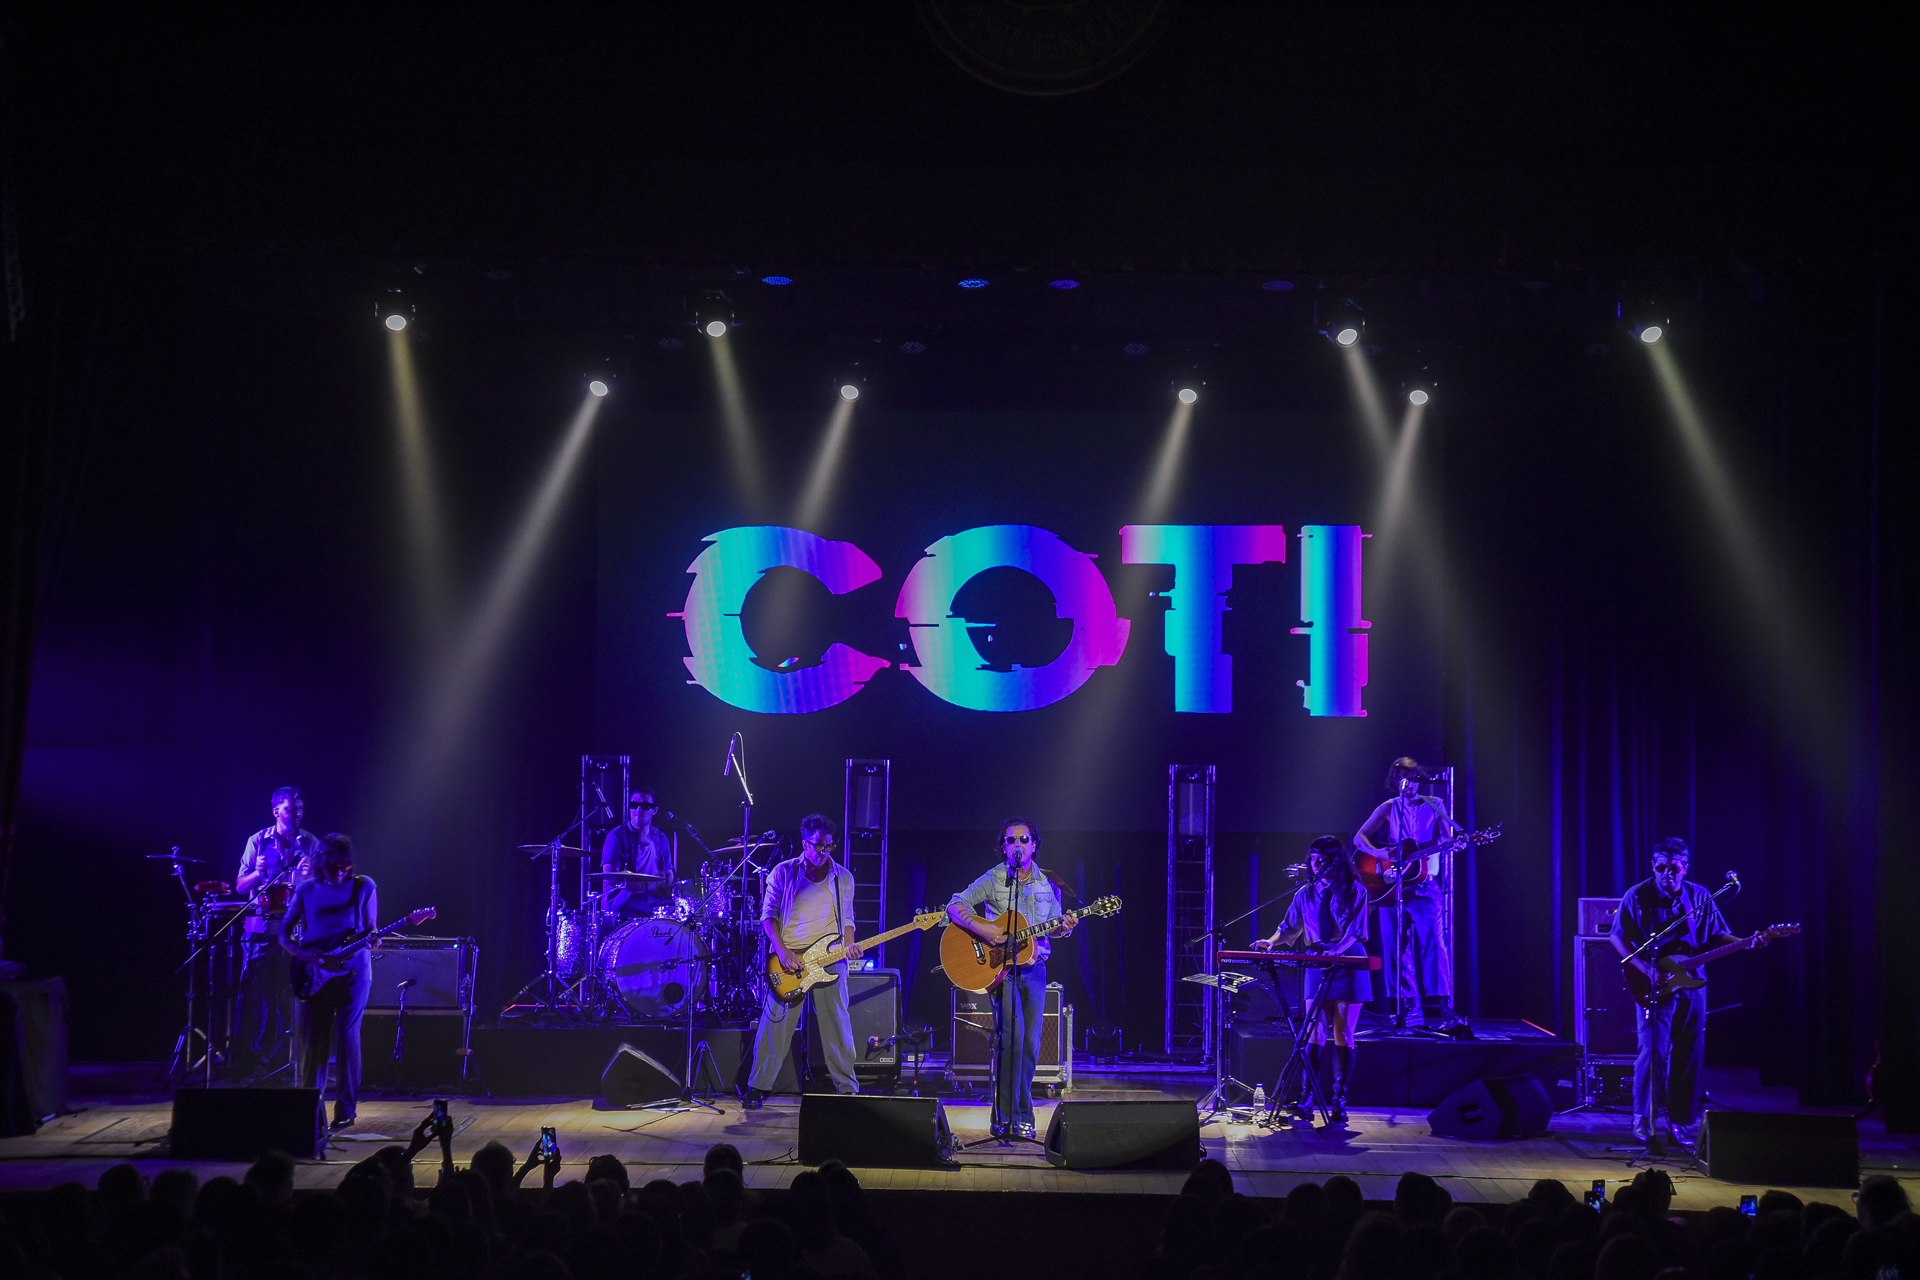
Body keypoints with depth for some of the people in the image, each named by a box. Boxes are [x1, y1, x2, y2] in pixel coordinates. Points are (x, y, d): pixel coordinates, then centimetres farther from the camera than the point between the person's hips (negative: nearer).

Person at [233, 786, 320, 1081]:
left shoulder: (312, 844, 7)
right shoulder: (258, 841, 6)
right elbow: (240, 886, 6)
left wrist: (309, 876, -17)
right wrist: (257, 873, -14)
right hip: (261, 927, 0)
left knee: (290, 995, -2)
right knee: (253, 993, -6)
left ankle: (278, 1057, 8)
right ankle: (246, 1059, 0)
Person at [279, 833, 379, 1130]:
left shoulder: (364, 887, 5)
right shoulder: (306, 890, 8)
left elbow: (371, 928, 7)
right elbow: (283, 933, 8)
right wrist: (300, 953, -11)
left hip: (353, 971, -2)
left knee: (347, 1036, -7)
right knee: (311, 1039, 2)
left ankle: (345, 1109, -2)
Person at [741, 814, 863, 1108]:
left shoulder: (843, 878, 11)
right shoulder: (783, 872, 4)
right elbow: (768, 914, 2)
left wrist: (849, 946, -2)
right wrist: (782, 950, -10)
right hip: (788, 959, -2)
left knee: (838, 1028, 0)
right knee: (775, 1026, -3)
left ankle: (848, 1089, 8)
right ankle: (758, 1086, 6)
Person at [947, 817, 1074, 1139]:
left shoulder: (1048, 883, 11)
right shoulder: (993, 879, -1)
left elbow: (1052, 929, 17)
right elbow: (955, 906, -5)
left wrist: (1064, 929, -7)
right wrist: (981, 929, -20)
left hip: (1033, 966, 4)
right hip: (999, 967, -4)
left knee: (1030, 1044, 3)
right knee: (1011, 1036, -17)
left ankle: (1015, 1114, 17)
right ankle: (1010, 1116, -14)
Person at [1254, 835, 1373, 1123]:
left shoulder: (1356, 892, -2)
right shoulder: (1306, 894, 11)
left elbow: (1356, 930, -11)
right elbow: (1290, 927, 15)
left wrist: (1337, 949, -30)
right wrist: (1271, 941, -5)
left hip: (1349, 966, -3)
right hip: (1317, 967, 3)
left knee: (1343, 1035, -3)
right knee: (1314, 1033, -4)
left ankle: (1339, 1102, 1)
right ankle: (1306, 1099, -5)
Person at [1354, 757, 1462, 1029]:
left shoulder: (1434, 805, 7)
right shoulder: (1388, 809, 9)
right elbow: (1359, 837, 6)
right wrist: (1380, 853, -13)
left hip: (1425, 886, -2)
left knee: (1432, 942, -16)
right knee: (1395, 947, 2)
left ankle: (1439, 1006, -18)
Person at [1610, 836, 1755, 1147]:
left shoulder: (1699, 897, 6)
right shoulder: (1638, 896, -4)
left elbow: (1718, 936, 9)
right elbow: (1619, 938, -3)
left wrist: (1745, 943, -11)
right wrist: (1646, 969, -14)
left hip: (1691, 984, 3)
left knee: (1690, 1055, 4)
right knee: (1653, 1052, -8)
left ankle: (1681, 1122, 14)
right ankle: (1643, 1119, 6)